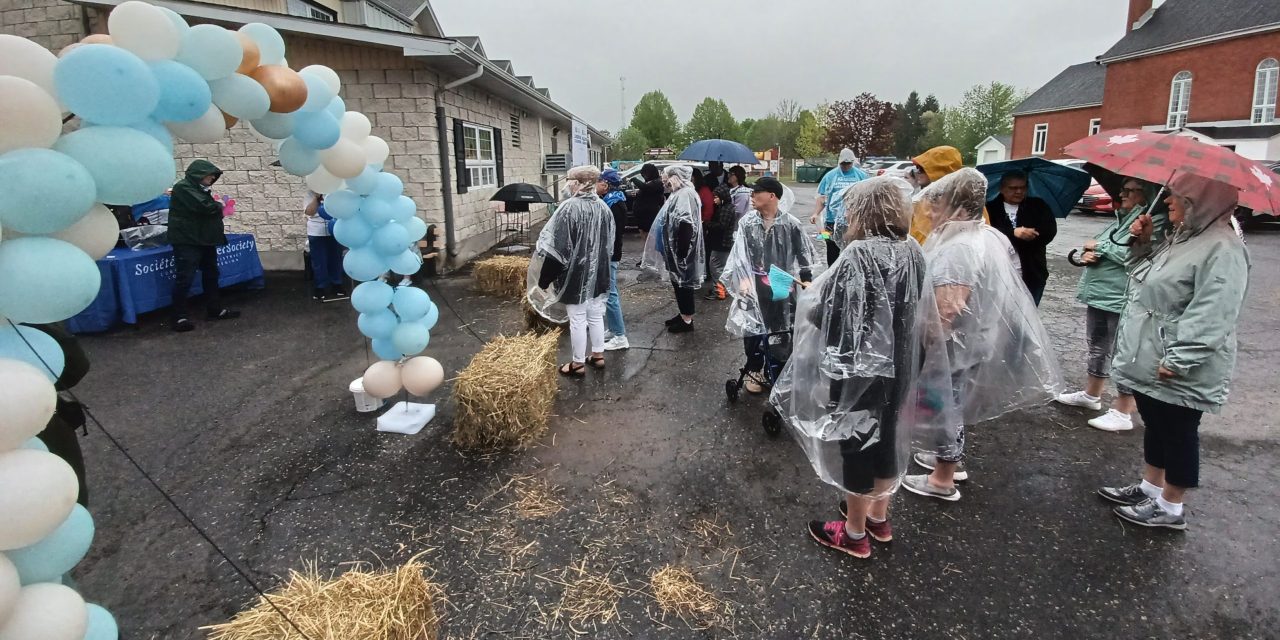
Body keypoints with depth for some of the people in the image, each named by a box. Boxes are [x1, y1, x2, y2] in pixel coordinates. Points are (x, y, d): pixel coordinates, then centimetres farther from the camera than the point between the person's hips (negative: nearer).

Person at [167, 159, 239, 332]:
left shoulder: (200, 189, 18)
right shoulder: (183, 187, -13)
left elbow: (210, 210, 21)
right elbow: (204, 207, -25)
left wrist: (218, 208, 0)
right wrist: (218, 205, -7)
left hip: (205, 239, 10)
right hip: (187, 241, -10)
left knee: (211, 274, 14)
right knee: (185, 279, -9)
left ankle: (215, 310, 24)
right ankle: (179, 317, -6)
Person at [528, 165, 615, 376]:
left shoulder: (569, 208, -18)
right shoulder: (603, 207, 2)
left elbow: (557, 245, -18)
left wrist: (545, 277, -11)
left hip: (576, 272, -6)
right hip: (598, 272, 6)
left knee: (577, 319, 5)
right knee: (596, 316, 18)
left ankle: (578, 363, 16)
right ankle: (598, 355, 30)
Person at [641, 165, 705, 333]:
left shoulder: (686, 194, -17)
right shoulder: (679, 193, 15)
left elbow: (685, 224, -26)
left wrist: (681, 249, -27)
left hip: (680, 249, -10)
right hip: (674, 248, 10)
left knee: (683, 282, -2)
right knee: (678, 281, 16)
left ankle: (687, 320, 6)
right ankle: (683, 314, 27)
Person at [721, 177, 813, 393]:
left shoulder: (791, 224, -6)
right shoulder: (747, 222, -4)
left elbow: (804, 254, 1)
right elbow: (739, 254, -5)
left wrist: (807, 282, 0)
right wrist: (742, 279, -18)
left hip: (780, 286, 0)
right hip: (753, 286, 1)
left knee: (779, 329, 9)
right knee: (751, 328, 6)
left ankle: (774, 370, 28)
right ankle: (754, 371, 24)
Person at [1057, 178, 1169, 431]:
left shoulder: (1156, 222, -11)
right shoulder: (1122, 217, 15)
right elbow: (1093, 245, 17)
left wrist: (1101, 245, -14)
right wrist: (1087, 253, -7)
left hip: (1123, 301, -9)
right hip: (1098, 294, 9)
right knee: (1097, 347, 20)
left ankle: (1123, 412, 7)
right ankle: (1091, 394, 36)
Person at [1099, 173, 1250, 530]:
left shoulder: (1222, 249, -20)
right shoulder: (1181, 237, 11)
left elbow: (1211, 316, -26)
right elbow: (1148, 279, 23)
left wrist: (1178, 361, -28)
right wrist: (1143, 243, 8)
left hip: (1179, 371, -9)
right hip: (1149, 361, 9)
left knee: (1177, 434, 5)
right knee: (1155, 427, 20)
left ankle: (1170, 509, 19)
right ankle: (1149, 489, 35)